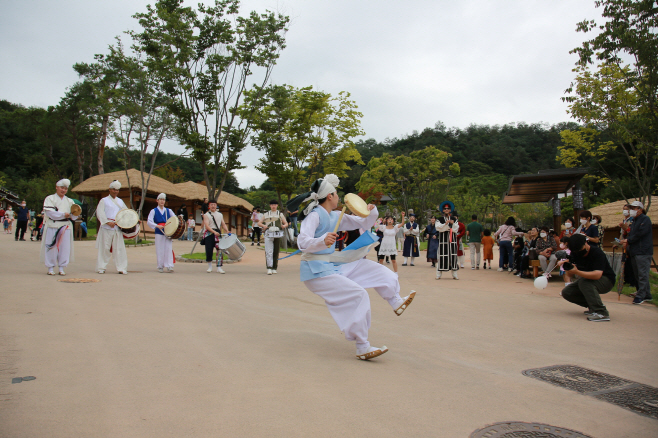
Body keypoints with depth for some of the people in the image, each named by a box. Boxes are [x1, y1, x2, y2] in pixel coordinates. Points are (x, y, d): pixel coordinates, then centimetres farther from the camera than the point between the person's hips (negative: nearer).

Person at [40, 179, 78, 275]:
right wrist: (63, 215, -15)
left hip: (66, 226, 3)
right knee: (51, 247, -1)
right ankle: (50, 268, 9)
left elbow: (73, 216, 7)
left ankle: (62, 268, 10)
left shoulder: (69, 201, 16)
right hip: (52, 226, -3)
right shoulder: (49, 199, 5)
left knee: (65, 247, 1)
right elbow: (50, 213, -9)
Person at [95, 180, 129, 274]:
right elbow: (99, 212, -6)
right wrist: (108, 222, -18)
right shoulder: (104, 201, 5)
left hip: (118, 228, 3)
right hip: (106, 228, -3)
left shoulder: (120, 201, 19)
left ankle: (121, 268, 1)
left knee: (119, 248, -1)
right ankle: (101, 268, 9)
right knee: (105, 248, -1)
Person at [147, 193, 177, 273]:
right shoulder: (153, 211, 7)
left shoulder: (169, 211, 15)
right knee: (160, 250, 0)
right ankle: (160, 267, 8)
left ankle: (169, 266, -8)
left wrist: (178, 219, -14)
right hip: (159, 233, -1)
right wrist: (157, 226, -20)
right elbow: (149, 221, -4)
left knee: (169, 249, -6)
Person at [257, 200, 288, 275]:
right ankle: (269, 268, -13)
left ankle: (274, 268, 10)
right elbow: (259, 223, 11)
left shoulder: (280, 214, 16)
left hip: (277, 235, 1)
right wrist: (264, 226, -11)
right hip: (269, 234, -1)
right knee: (268, 252, -11)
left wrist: (284, 226, -11)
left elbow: (286, 224, 14)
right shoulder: (266, 214, 16)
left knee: (276, 252, 2)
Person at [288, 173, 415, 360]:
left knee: (370, 268, 13)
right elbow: (302, 242, -31)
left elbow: (364, 223, 15)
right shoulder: (315, 215, -16)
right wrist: (322, 241, -49)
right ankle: (362, 348, -10)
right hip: (315, 270, -9)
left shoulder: (336, 217, 9)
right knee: (357, 295, -17)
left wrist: (372, 212, -6)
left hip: (331, 265, 9)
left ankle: (396, 303, 24)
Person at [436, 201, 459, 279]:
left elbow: (456, 229, 7)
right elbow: (438, 227, -6)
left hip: (452, 238, 2)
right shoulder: (439, 219, 7)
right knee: (442, 255, -5)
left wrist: (453, 224, -10)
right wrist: (445, 224, -16)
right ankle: (439, 274, 1)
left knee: (453, 254, 0)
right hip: (443, 239, -2)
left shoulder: (454, 219, 13)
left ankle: (454, 274, 6)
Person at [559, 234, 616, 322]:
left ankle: (602, 313, -34)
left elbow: (597, 275, -40)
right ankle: (593, 306, 3)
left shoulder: (597, 253, -26)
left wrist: (577, 272, -51)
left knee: (583, 282, -35)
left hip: (606, 281, -7)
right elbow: (571, 275, -8)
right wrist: (567, 266, -30)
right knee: (566, 292, -9)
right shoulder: (575, 254, -7)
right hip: (587, 279, 7)